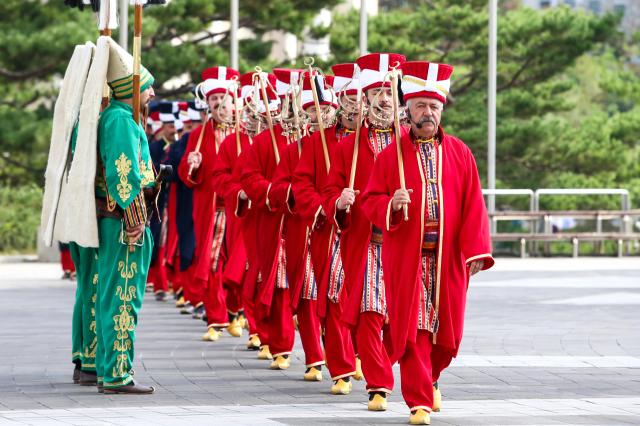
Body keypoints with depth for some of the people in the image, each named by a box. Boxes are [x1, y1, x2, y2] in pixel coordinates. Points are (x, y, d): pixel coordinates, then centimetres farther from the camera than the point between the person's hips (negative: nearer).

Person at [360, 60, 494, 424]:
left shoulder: (460, 153, 6)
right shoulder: (391, 155, 2)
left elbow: (473, 204, 2)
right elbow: (370, 200, 1)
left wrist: (476, 251, -7)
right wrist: (392, 204, -21)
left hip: (448, 257, 2)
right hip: (407, 257, -2)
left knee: (446, 329, 8)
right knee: (412, 328, -5)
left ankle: (429, 377, 36)